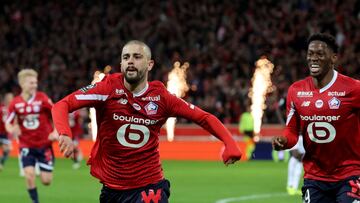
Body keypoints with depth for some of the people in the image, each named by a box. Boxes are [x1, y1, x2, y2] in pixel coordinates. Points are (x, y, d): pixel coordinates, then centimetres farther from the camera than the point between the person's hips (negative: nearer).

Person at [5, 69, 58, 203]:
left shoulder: (42, 99, -9)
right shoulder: (15, 103, -5)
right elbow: (8, 123, 3)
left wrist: (56, 132, -18)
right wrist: (12, 130, -20)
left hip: (44, 144, 0)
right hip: (26, 145, 0)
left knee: (46, 181, -1)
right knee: (30, 175, -17)